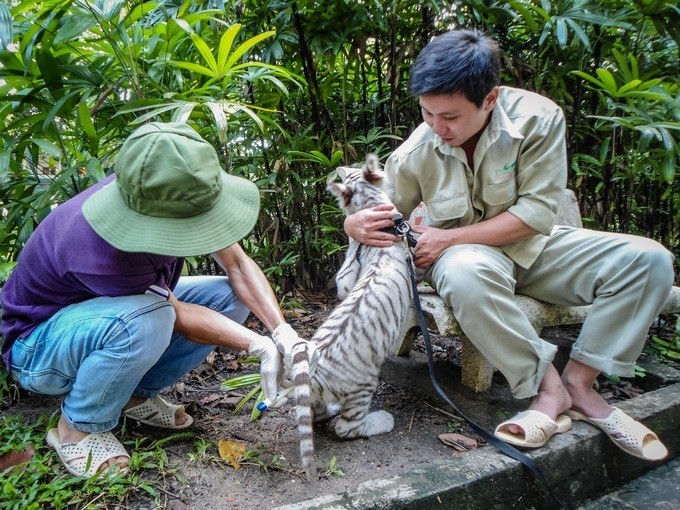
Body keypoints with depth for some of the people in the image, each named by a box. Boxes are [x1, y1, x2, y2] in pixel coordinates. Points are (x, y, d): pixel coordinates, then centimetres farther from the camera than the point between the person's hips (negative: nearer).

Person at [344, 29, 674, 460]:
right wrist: (355, 225, -27)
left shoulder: (538, 118, -17)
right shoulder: (414, 154, -13)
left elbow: (538, 212, -19)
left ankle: (579, 382, -12)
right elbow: (381, 219, -1)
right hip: (463, 252, -1)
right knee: (467, 274, -40)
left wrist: (450, 237, -24)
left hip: (532, 246, 2)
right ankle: (548, 387, -22)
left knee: (649, 259, -18)